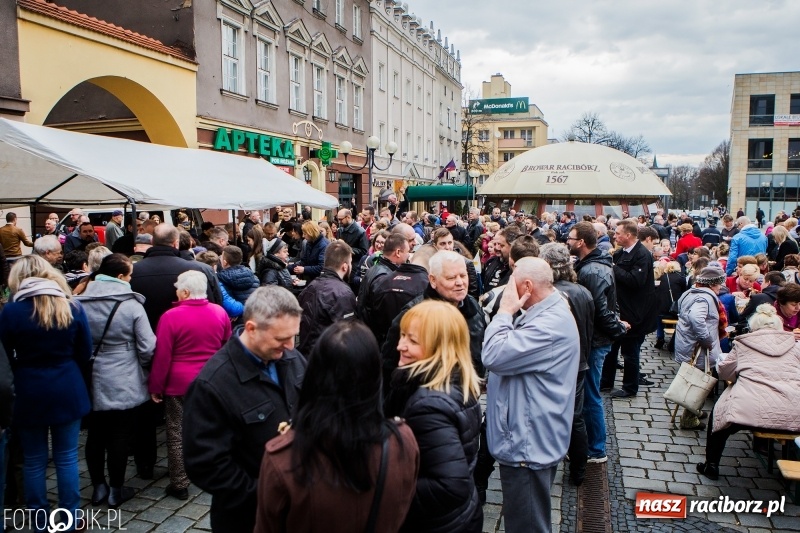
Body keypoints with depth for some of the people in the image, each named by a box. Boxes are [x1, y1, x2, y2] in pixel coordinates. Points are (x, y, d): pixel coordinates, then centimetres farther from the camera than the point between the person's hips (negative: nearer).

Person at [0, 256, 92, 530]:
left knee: (34, 461, 13)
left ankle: (39, 522, 25)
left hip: (29, 393, -1)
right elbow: (85, 353, 2)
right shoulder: (73, 307, -5)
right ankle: (70, 520, 22)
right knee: (67, 457, 12)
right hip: (67, 391, 1)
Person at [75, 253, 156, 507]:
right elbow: (147, 348, -14)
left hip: (90, 382, 4)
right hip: (123, 384, -3)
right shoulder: (131, 305, -15)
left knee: (95, 436, 17)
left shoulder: (80, 303, -5)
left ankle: (98, 487, 29)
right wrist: (139, 365, 7)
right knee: (119, 438, 9)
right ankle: (116, 491, 20)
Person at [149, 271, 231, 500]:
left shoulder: (171, 317, -15)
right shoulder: (220, 313, -2)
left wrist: (155, 387, -1)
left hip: (179, 384, -4)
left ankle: (180, 484, 15)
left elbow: (162, 356, -12)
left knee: (177, 434, 8)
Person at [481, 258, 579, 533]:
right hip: (524, 437, 10)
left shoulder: (552, 323, -25)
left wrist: (505, 311, -19)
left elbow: (494, 356, -30)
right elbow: (512, 356, 22)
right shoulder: (543, 313, 9)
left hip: (529, 443, -10)